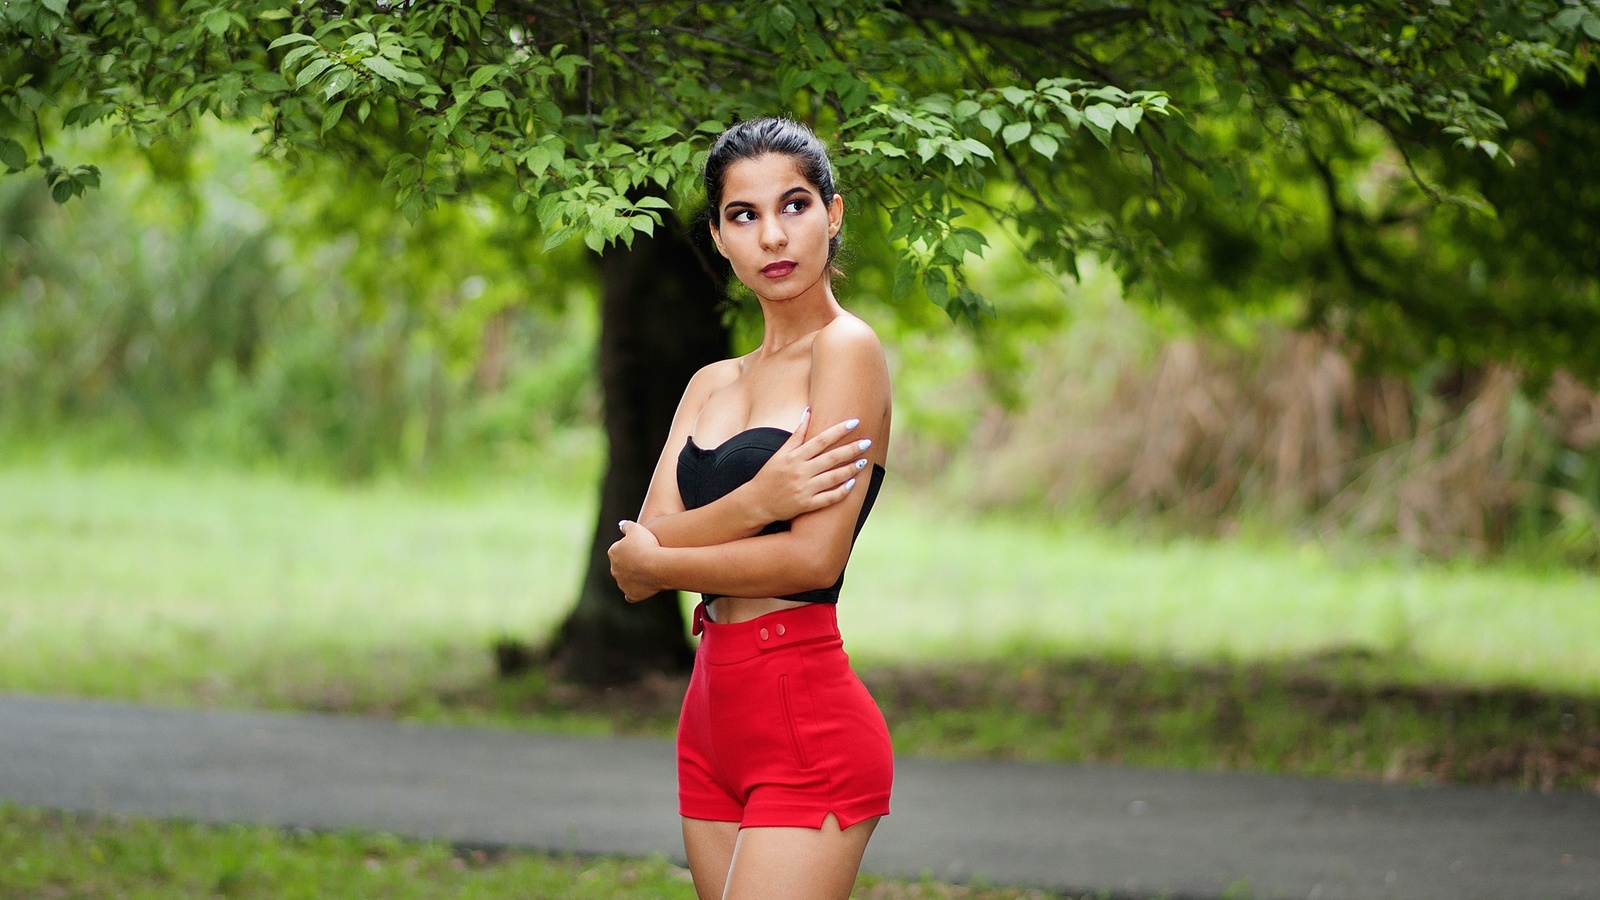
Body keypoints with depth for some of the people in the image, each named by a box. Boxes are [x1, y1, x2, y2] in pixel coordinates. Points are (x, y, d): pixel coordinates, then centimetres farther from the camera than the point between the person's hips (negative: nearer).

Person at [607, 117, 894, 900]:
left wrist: (655, 561, -2)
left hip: (807, 721, -8)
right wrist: (757, 501, -16)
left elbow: (814, 557, -16)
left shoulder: (848, 349, -6)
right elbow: (638, 561, 3)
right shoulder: (711, 385, 16)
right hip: (714, 715, 8)